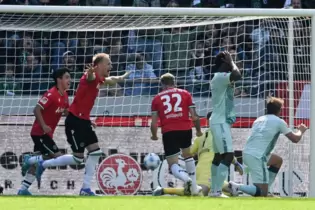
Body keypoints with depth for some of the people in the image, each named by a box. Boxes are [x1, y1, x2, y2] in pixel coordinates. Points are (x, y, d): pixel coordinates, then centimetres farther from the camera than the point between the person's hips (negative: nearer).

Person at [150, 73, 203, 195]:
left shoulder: (157, 99, 11)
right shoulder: (185, 94, 12)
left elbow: (154, 122, 6)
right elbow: (194, 116, 7)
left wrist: (154, 136, 24)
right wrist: (198, 131, 23)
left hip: (168, 132, -2)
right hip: (185, 129, 2)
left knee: (173, 165, 5)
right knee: (188, 155, 28)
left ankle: (186, 178, -28)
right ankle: (194, 187, 26)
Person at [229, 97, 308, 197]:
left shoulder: (259, 119, 19)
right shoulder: (279, 122, 0)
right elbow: (295, 139, 6)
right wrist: (301, 130, 28)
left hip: (247, 153, 8)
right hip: (257, 157, -8)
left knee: (278, 161, 31)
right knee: (262, 194, -8)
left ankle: (264, 190, 25)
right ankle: (237, 187, -23)